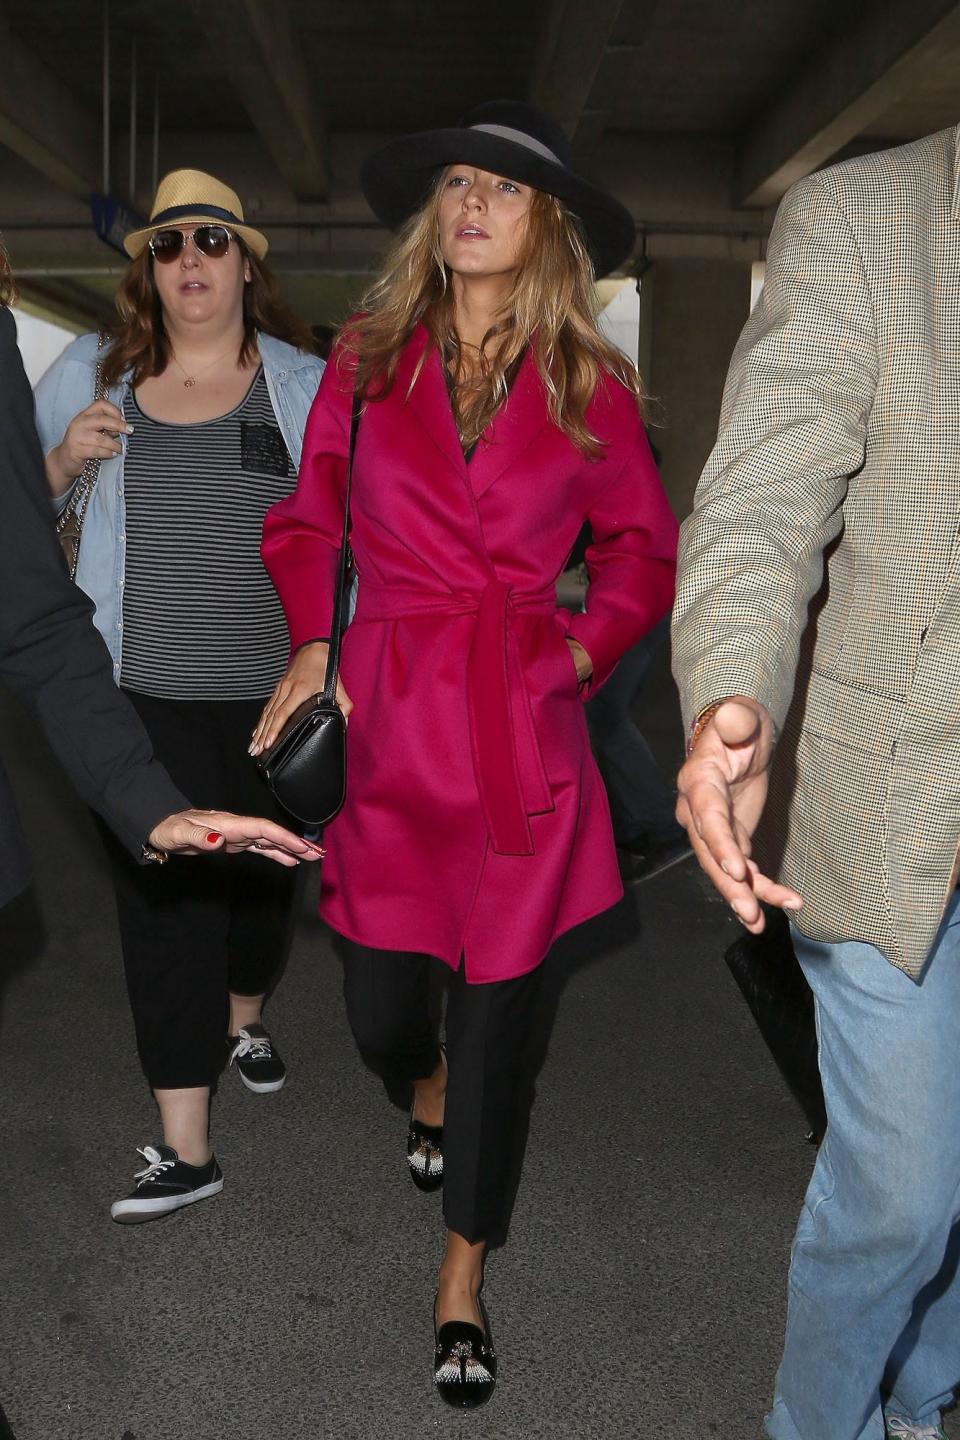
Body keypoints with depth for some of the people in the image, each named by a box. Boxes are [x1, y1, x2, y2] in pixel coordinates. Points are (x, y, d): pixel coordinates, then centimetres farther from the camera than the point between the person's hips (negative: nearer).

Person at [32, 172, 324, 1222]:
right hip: (145, 692, 0)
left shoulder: (304, 385, 1)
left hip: (272, 690, 1)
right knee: (162, 898, -2)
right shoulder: (92, 375, 4)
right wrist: (63, 458, -10)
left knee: (262, 871, 17)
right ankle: (185, 1147, 7)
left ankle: (243, 1019, 48)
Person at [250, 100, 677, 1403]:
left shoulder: (588, 387, 3)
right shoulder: (367, 359, 5)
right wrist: (311, 643, -3)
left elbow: (643, 550, 13)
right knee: (379, 1010, 5)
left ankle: (464, 1283, 26)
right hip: (389, 721, 1)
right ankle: (428, 1087, 46)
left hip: (523, 729, -1)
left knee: (498, 1013, 5)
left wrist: (584, 655, -1)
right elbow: (306, 524, 12)